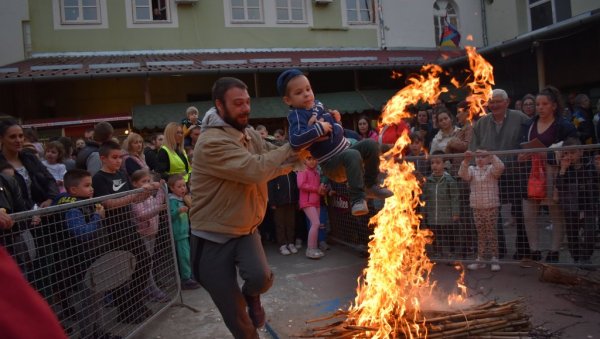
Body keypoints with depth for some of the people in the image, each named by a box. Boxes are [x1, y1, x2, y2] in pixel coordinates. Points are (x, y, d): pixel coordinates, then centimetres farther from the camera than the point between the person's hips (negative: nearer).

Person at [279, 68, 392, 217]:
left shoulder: (317, 105, 10)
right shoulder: (297, 116, -16)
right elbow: (295, 141, -36)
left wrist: (336, 119, 5)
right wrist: (318, 128, -28)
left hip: (345, 150, 9)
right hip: (331, 163, -9)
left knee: (371, 144, -2)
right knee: (353, 155, -34)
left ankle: (370, 185, 9)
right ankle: (357, 198, -27)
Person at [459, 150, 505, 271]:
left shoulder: (491, 169, -2)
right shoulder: (472, 170, 6)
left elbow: (500, 167, -24)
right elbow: (462, 174, -13)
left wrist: (490, 155, -29)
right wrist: (466, 161, -26)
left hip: (491, 207, -3)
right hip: (477, 208, 3)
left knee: (491, 233, 2)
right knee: (480, 234, 11)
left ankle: (494, 259, 11)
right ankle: (480, 259, 18)